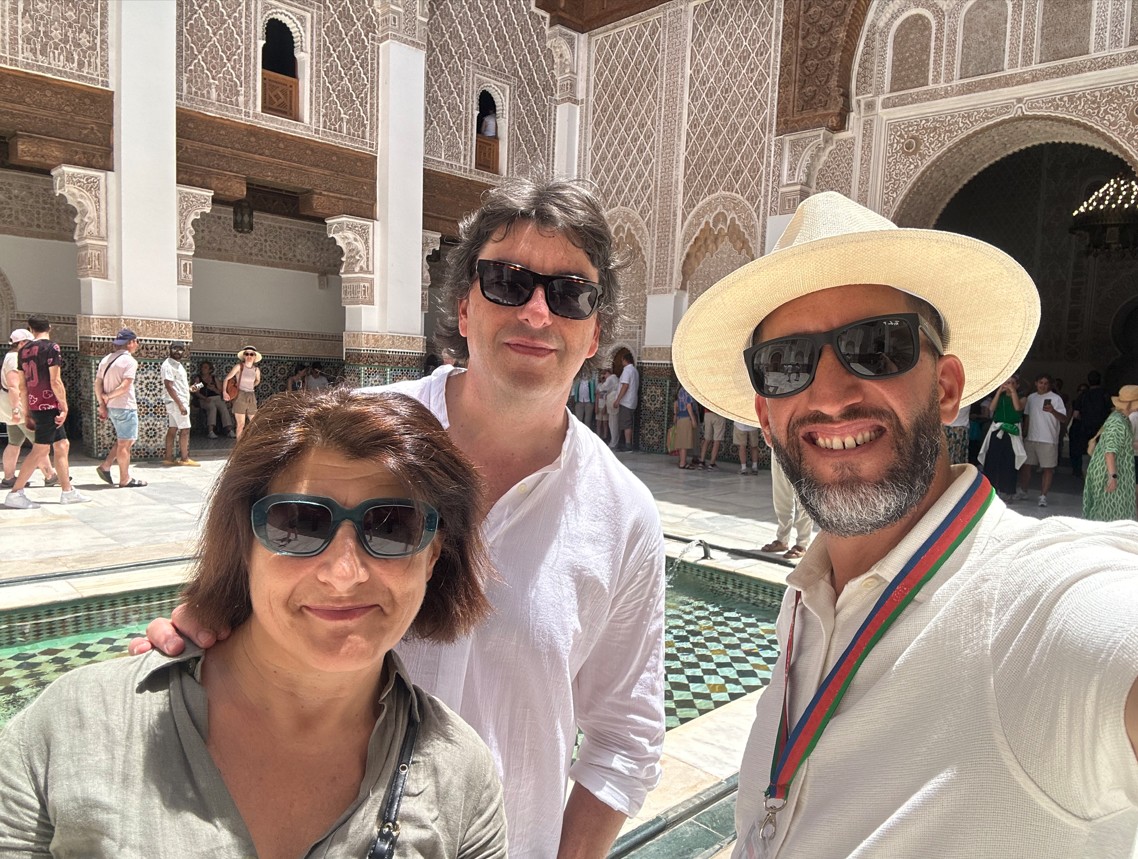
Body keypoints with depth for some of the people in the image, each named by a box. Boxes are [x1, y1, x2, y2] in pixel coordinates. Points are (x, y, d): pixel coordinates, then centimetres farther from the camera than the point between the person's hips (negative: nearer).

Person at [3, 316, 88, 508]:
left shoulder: (23, 350, 12)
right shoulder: (51, 347, -10)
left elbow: (22, 385, 13)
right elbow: (55, 381, -16)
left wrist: (26, 413, 18)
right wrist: (65, 407, -10)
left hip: (34, 405, 8)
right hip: (49, 405, -8)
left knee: (62, 445, 14)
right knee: (40, 451, -5)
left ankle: (67, 491, 16)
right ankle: (14, 494, -4)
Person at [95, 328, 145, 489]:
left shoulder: (106, 359, 11)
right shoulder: (130, 361, -12)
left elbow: (97, 383, 6)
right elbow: (125, 385, -21)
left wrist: (102, 404, 4)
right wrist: (108, 396, -9)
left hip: (111, 407, 8)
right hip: (125, 407, -8)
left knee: (124, 440, 22)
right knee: (125, 443, -1)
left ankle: (105, 467, 17)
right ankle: (125, 480, 6)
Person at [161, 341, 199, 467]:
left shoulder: (178, 364, 16)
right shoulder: (168, 365, -14)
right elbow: (169, 386, -20)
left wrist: (190, 388, 8)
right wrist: (180, 404, -24)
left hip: (178, 401, 9)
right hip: (176, 402, -9)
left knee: (172, 429, 8)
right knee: (185, 430, -6)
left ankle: (169, 458, 10)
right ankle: (185, 459, -2)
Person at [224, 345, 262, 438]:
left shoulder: (256, 369, 8)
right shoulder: (239, 366, -3)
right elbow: (227, 379, -3)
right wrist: (224, 392, -15)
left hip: (251, 397, 4)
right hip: (240, 396, -4)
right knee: (241, 424, -7)